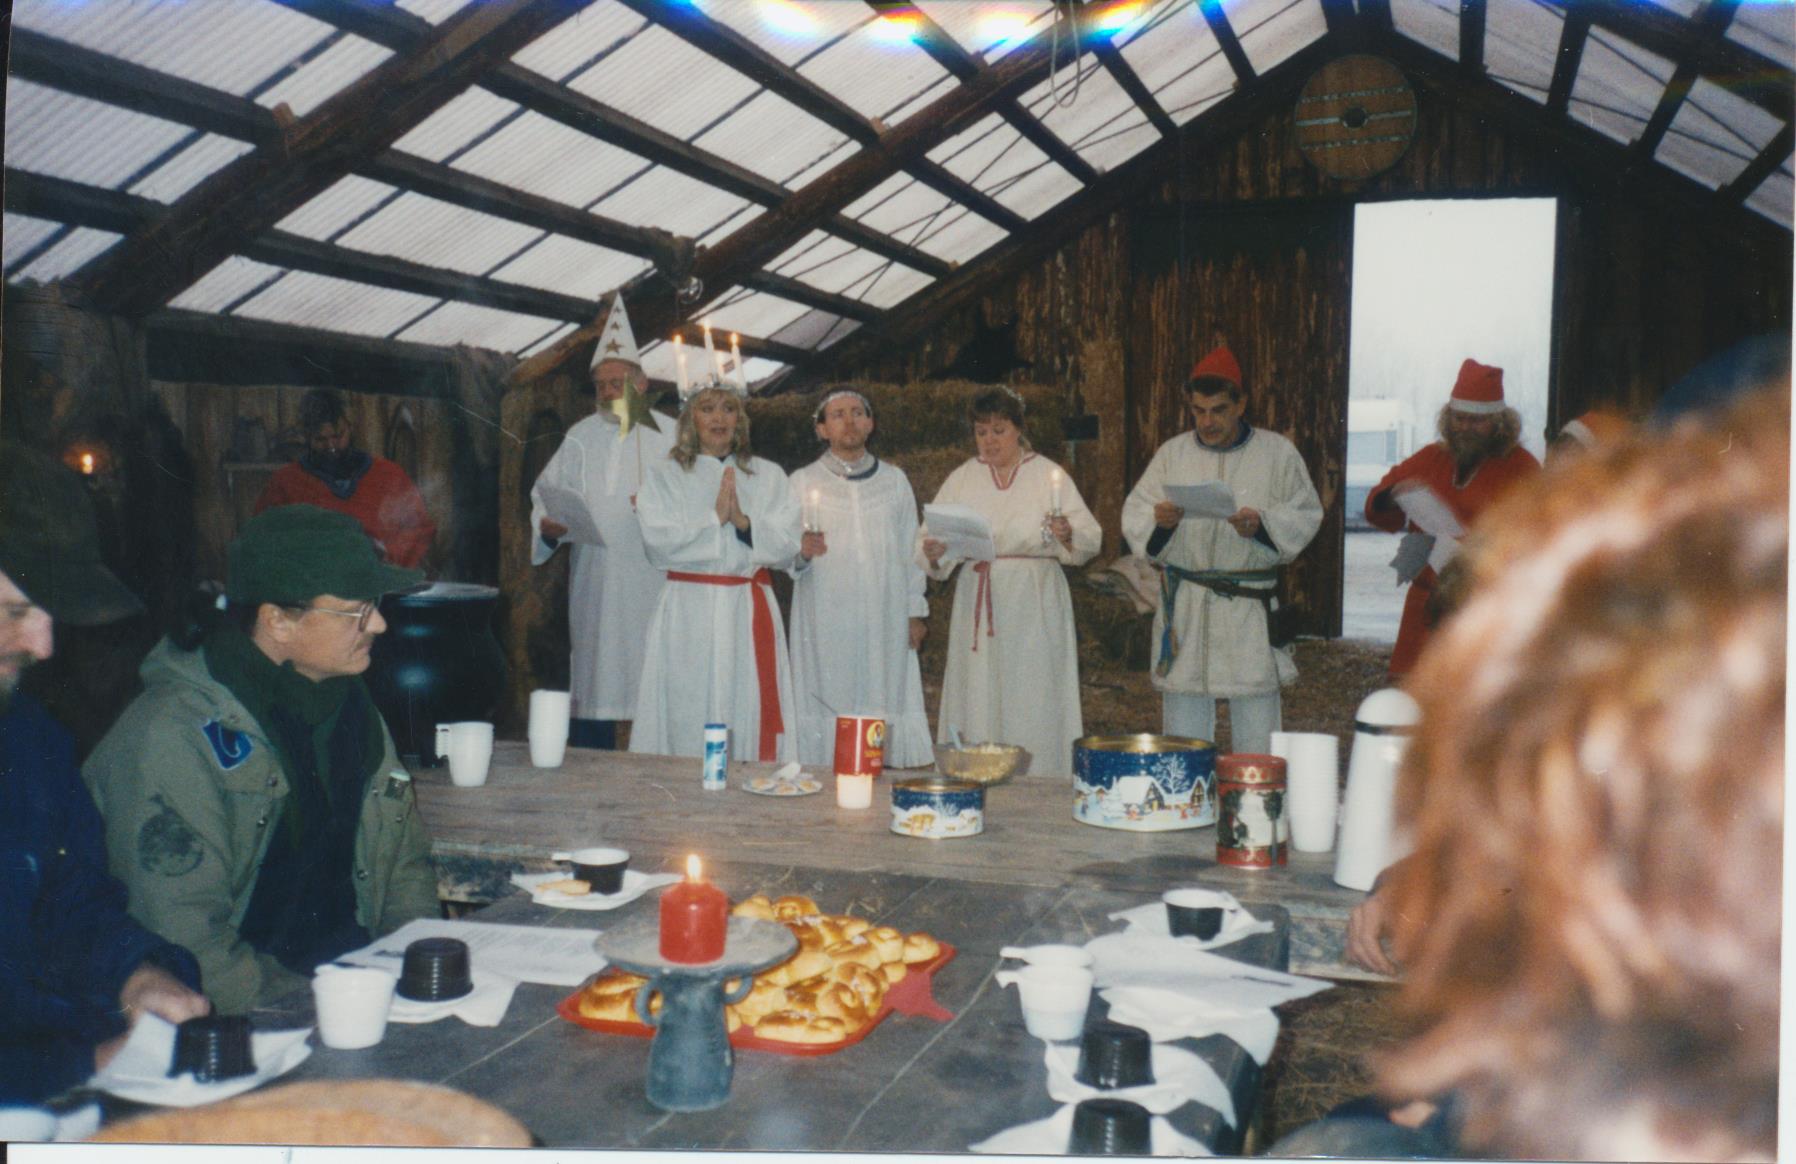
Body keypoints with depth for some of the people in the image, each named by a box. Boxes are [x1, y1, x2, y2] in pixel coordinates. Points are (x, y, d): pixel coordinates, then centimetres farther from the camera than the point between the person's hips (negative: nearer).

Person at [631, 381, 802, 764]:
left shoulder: (769, 477, 13)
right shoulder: (664, 476, 9)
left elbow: (787, 544, 2)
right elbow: (659, 543, -5)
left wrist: (744, 521, -13)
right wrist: (715, 517, -12)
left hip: (749, 611, 1)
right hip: (688, 613, -1)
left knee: (751, 715, -3)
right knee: (688, 717, -4)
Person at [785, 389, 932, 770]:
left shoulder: (895, 480, 13)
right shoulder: (803, 482, 7)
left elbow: (910, 548, 13)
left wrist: (916, 610, 7)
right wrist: (802, 553, -20)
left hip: (885, 622, 2)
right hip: (826, 620, -2)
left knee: (885, 696, -1)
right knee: (829, 700, -5)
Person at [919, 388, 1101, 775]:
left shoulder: (1049, 475, 4)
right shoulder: (962, 479, 10)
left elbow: (1090, 538, -1)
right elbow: (932, 537, 4)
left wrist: (1067, 534, -23)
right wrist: (933, 551, -18)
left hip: (1034, 603, -2)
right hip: (978, 604, 2)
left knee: (1033, 701, -3)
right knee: (978, 698, 2)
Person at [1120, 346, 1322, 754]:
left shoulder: (1277, 453, 3)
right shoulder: (1172, 454, 8)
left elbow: (1306, 517, 2)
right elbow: (1133, 517, 5)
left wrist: (1261, 524, -17)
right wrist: (1159, 521, -18)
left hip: (1251, 612, -2)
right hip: (1184, 609, 2)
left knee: (1257, 741, 1)